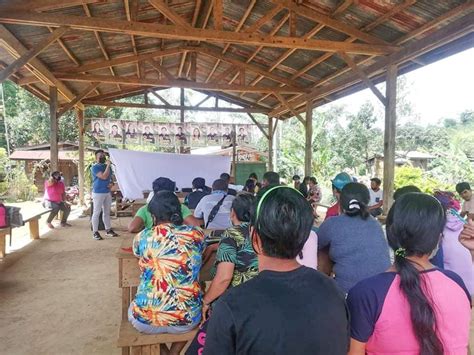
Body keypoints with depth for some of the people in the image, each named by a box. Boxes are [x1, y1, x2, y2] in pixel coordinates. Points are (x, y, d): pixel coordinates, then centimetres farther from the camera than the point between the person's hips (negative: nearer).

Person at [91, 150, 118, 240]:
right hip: (98, 193, -7)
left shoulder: (107, 166, 12)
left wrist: (111, 183, 0)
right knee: (97, 212, -3)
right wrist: (108, 165, -16)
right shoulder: (95, 167, -10)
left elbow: (111, 177, 22)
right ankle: (95, 232, 2)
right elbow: (104, 177, -22)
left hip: (107, 192, 7)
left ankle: (108, 230, 22)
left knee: (107, 212, 13)